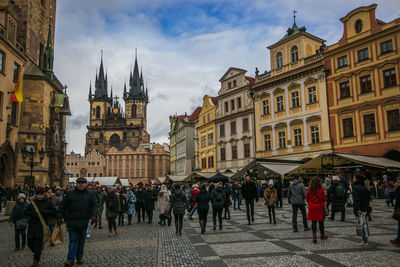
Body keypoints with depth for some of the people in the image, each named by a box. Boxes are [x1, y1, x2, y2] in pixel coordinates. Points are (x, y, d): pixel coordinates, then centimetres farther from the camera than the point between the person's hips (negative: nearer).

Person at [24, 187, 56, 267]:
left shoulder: (48, 203, 0)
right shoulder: (32, 203, 7)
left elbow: (54, 212, 0)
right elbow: (25, 213, 8)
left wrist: (45, 212, -14)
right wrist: (31, 213, -12)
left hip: (42, 226, -3)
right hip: (32, 225, 4)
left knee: (38, 243, -4)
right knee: (30, 242, 5)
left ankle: (36, 260, 10)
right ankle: (37, 254, 34)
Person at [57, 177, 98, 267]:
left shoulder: (90, 194, 6)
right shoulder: (70, 193, 6)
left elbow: (95, 205, 3)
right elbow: (62, 206, 9)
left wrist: (94, 215, -12)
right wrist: (59, 217, 4)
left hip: (84, 222, 1)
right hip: (72, 221, -1)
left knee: (81, 240, 11)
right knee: (73, 240, -2)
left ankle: (79, 257, 24)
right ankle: (70, 259, 3)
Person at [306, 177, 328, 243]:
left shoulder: (309, 189, -4)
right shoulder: (322, 189, -9)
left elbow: (307, 199, 4)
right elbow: (325, 199, -4)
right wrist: (324, 205, 13)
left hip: (312, 208, 1)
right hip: (320, 207, -1)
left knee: (313, 222, 4)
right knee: (321, 222, 13)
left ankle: (314, 236, -7)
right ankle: (322, 235, 29)